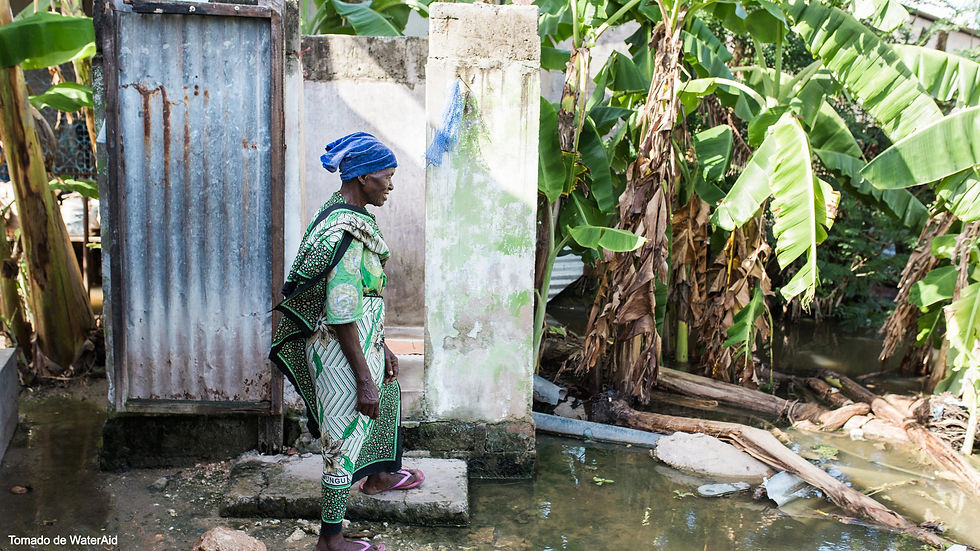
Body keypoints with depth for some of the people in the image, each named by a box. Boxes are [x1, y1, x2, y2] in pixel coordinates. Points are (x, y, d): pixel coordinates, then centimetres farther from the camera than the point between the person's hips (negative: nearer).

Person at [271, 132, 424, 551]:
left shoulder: (343, 213, 5)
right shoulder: (347, 233, -26)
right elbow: (341, 317, -26)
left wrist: (382, 346, 19)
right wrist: (364, 380, -22)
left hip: (363, 340, 10)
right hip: (344, 350, -10)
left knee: (389, 395, 31)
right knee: (346, 439, 4)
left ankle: (377, 477, 53)